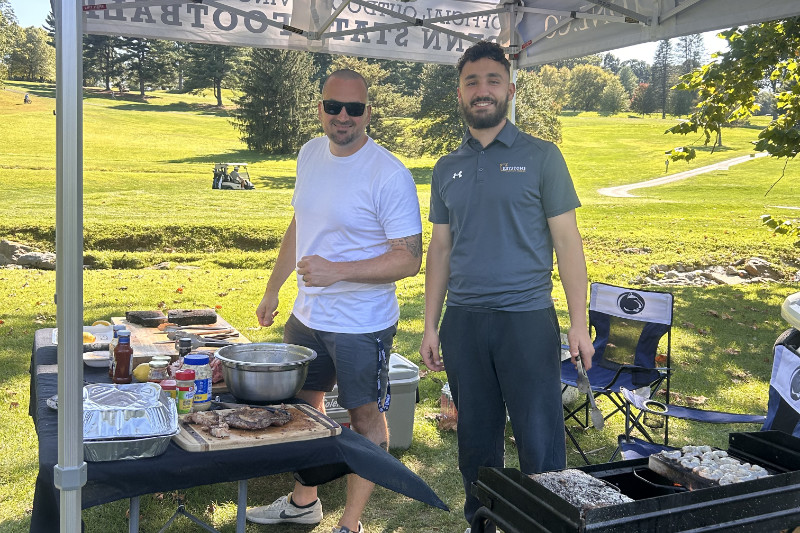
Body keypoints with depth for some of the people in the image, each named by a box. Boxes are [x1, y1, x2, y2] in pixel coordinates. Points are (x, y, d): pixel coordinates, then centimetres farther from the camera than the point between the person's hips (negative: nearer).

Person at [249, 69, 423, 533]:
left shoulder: (390, 175, -19)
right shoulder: (311, 154, 3)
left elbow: (410, 259, -20)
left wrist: (338, 271, -29)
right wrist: (273, 290, 19)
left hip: (363, 324, -7)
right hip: (307, 315, 8)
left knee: (365, 416, 8)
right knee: (305, 403, 20)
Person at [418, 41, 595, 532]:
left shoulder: (541, 157, 0)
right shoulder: (447, 169, 11)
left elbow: (567, 240, -2)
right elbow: (440, 250, 13)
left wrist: (580, 323, -9)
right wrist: (431, 326, 8)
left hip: (527, 319, -3)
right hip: (463, 322, 4)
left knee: (540, 441, 1)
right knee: (476, 438, 14)